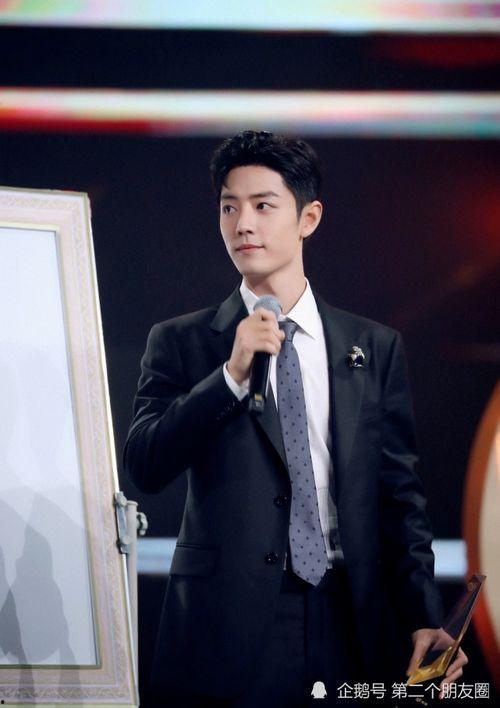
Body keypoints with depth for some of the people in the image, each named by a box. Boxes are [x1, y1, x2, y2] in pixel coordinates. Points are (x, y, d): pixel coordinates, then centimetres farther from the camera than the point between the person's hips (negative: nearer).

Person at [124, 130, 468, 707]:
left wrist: (423, 618, -3)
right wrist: (232, 374, -14)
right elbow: (144, 467, -5)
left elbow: (399, 493, 8)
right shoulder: (180, 343, 6)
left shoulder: (376, 348, 10)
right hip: (227, 633, -1)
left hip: (352, 632, 1)